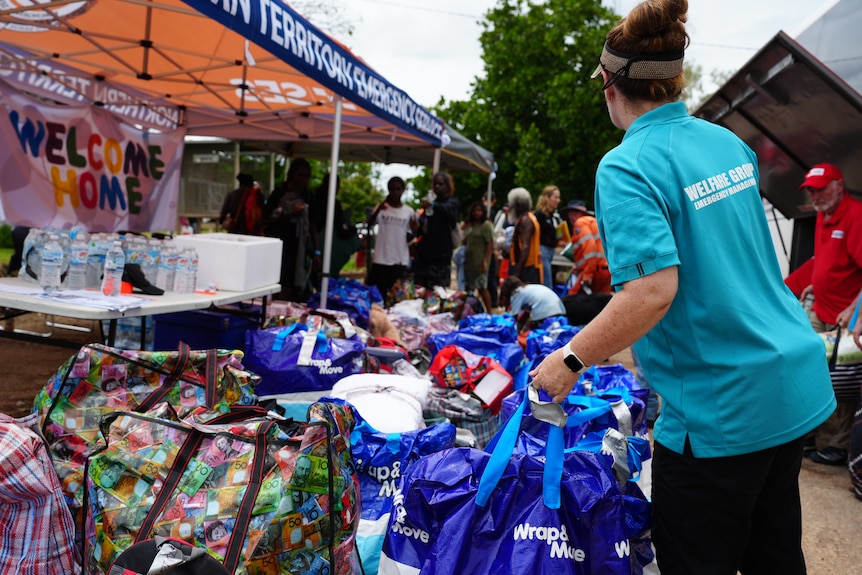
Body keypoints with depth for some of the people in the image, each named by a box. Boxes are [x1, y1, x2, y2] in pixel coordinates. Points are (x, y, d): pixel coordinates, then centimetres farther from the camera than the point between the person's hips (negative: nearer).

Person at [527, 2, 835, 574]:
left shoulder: (625, 168, -18)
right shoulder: (731, 143, 7)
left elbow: (653, 289, -29)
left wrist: (570, 359, -20)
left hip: (721, 409, -8)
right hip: (796, 382, 8)